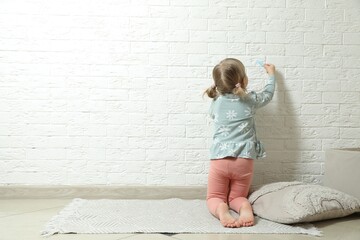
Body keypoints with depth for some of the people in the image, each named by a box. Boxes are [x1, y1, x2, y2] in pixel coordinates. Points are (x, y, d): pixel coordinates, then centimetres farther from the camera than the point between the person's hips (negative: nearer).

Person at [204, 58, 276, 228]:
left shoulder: (216, 102, 4)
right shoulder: (250, 100, 2)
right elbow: (268, 94, 23)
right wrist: (271, 74, 40)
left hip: (219, 160, 0)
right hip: (244, 160, 0)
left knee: (215, 198, 14)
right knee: (237, 197, 18)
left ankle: (221, 210, -21)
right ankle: (245, 207, -17)